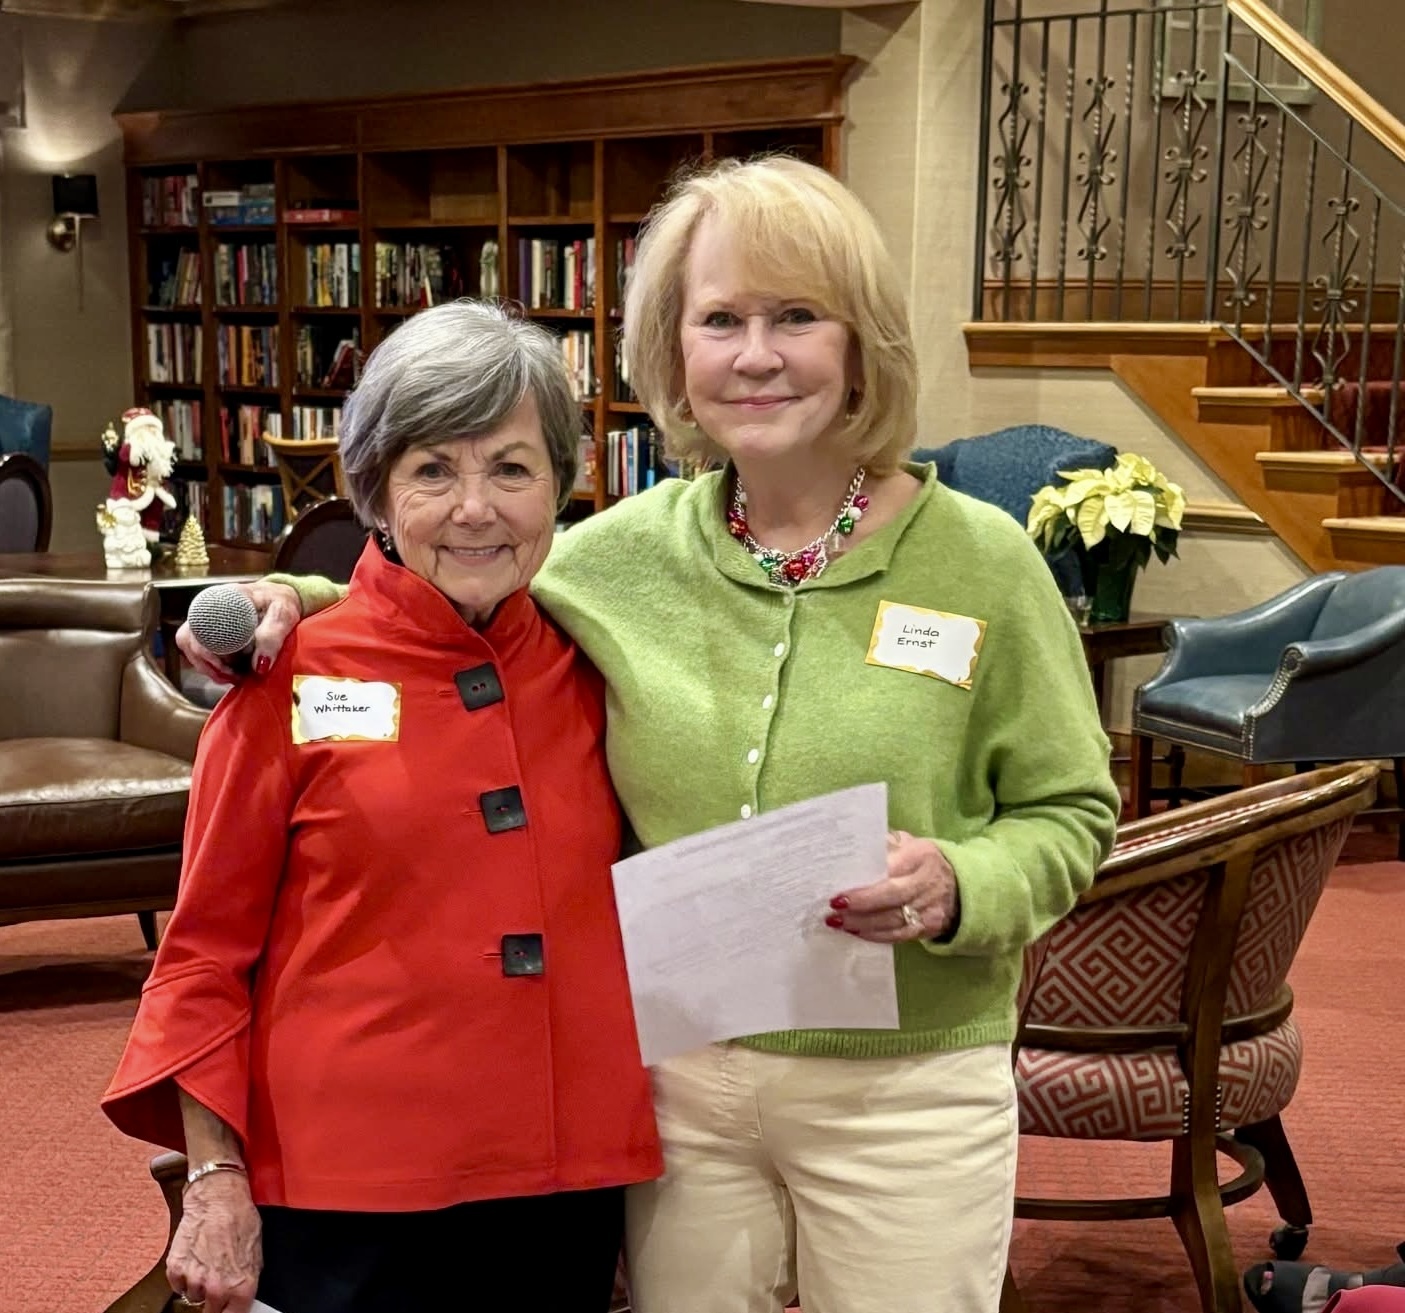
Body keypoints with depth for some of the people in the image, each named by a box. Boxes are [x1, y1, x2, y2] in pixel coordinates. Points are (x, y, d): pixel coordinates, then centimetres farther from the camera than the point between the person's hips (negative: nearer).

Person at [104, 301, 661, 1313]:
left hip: (571, 1176, 4)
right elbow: (207, 951, -2)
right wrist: (215, 1179, -5)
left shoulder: (588, 669, 2)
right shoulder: (294, 680, -8)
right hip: (352, 1193, -3)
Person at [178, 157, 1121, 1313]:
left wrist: (958, 885, -21)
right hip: (678, 1075, 2)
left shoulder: (982, 560, -7)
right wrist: (290, 601, -1)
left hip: (904, 1092, -2)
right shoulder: (624, 553, -1)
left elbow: (1071, 812, -2)